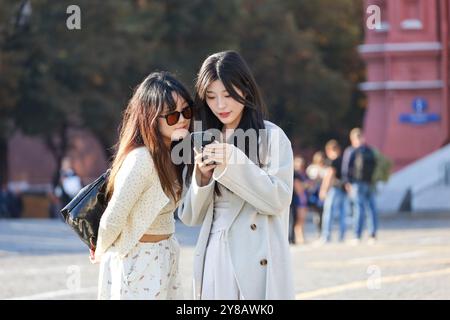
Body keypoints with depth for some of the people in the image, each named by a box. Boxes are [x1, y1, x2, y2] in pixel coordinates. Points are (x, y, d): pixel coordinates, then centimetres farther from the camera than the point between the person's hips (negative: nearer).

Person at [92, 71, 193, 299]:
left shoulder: (172, 153, 3)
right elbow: (112, 220, -17)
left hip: (165, 259, 8)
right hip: (137, 261, -8)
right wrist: (100, 253, -4)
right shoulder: (141, 159, -23)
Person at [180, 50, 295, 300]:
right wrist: (202, 176, -6)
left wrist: (234, 163, -16)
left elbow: (278, 200, -9)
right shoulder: (205, 141, 13)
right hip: (214, 258, 4)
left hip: (257, 258, -4)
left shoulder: (271, 136, 0)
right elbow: (191, 217, 11)